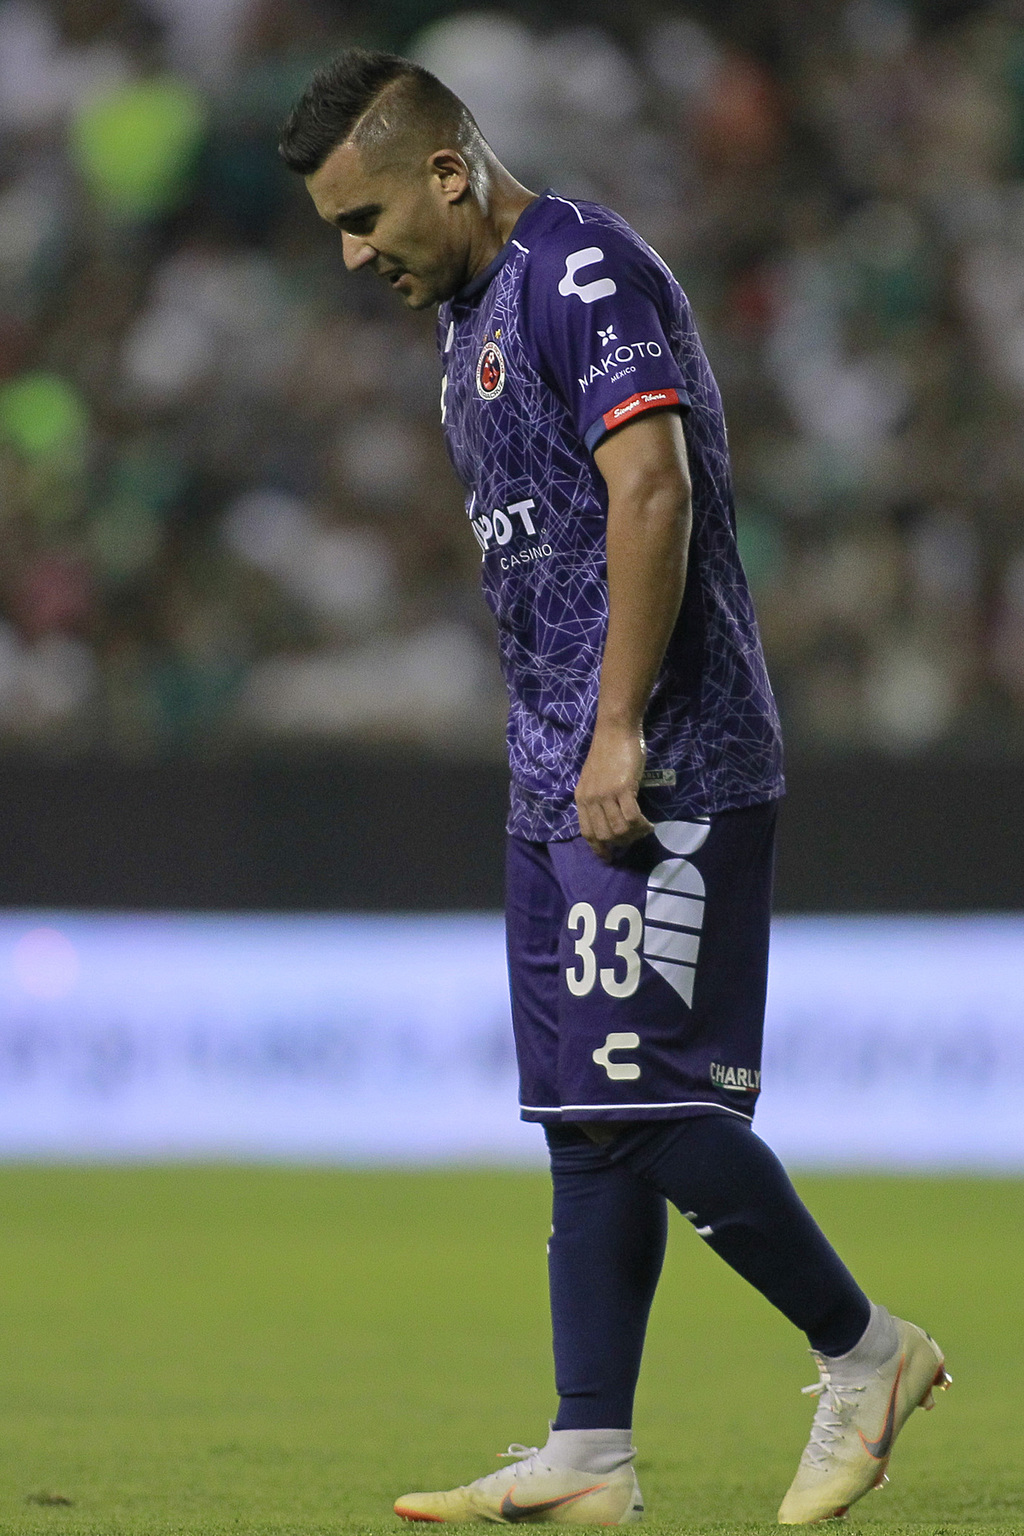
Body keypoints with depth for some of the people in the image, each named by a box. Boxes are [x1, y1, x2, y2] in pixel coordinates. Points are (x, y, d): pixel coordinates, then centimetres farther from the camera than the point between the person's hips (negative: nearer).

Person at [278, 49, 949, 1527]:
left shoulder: (583, 269, -11)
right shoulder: (474, 314, 20)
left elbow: (652, 490, -21)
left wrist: (618, 736, -23)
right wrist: (566, 756, 17)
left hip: (660, 772, -10)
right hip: (561, 783, 10)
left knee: (648, 1102, -11)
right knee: (587, 1120, 7)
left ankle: (866, 1352, 3)